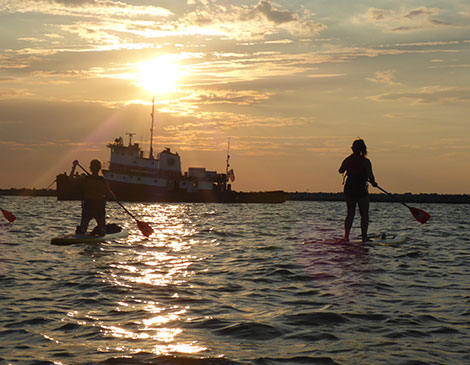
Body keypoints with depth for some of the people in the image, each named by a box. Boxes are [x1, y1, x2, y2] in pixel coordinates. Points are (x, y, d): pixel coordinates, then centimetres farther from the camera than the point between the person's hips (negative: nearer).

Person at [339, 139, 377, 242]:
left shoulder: (347, 160, 2)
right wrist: (373, 183, 3)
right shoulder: (365, 161, -10)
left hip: (349, 189, 4)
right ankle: (364, 236, -2)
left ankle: (346, 235, 5)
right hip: (361, 190, -4)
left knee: (350, 214, 13)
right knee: (364, 215, 5)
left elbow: (341, 171, 17)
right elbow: (370, 175, -16)